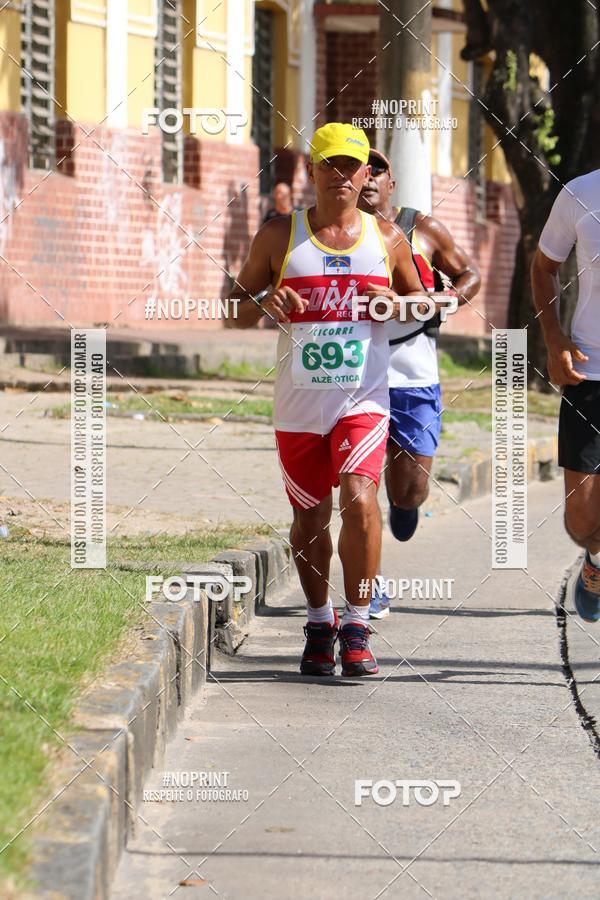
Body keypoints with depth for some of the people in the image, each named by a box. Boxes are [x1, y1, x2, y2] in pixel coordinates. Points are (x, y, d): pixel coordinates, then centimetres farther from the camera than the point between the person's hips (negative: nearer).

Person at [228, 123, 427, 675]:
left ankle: (357, 624, -10)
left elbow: (420, 298, 19)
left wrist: (398, 304, -4)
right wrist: (262, 303, -14)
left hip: (364, 397, -1)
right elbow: (238, 312, 9)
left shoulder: (387, 239, 7)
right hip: (299, 400, 1)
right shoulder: (279, 237, 4)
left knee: (359, 497, -20)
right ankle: (320, 622, 28)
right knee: (310, 515, 8)